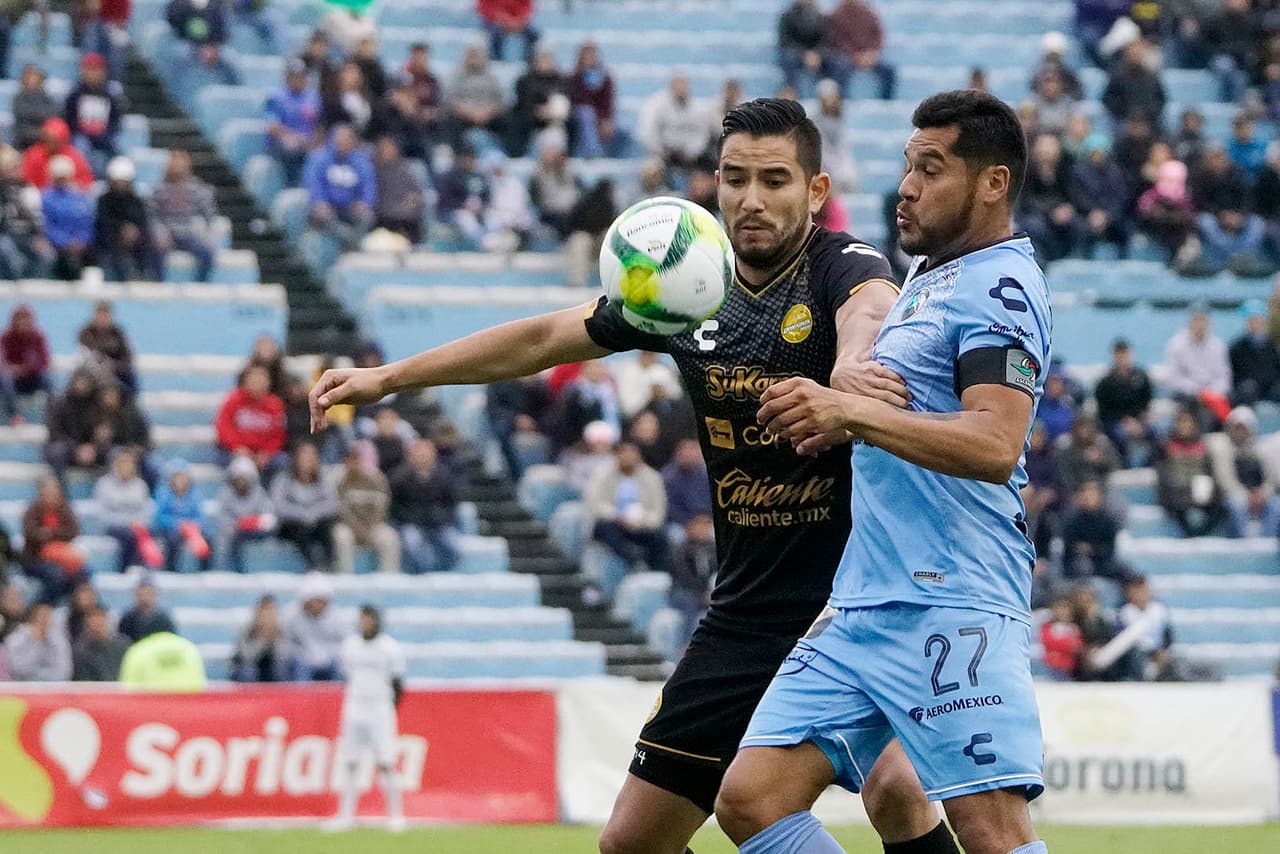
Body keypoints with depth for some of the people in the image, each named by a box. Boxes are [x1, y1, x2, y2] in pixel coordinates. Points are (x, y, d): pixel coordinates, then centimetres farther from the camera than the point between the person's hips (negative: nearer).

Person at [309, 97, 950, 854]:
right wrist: (387, 377, 19)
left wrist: (855, 357, -62)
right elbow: (546, 338, 16)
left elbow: (871, 309, -38)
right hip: (747, 613, 6)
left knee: (896, 788, -31)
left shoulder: (845, 267, -13)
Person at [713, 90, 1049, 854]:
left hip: (952, 609, -10)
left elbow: (995, 445, -23)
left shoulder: (1001, 283, -9)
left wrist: (854, 412, -29)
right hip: (863, 603, 10)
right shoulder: (927, 274, 21)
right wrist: (831, 419, 20)